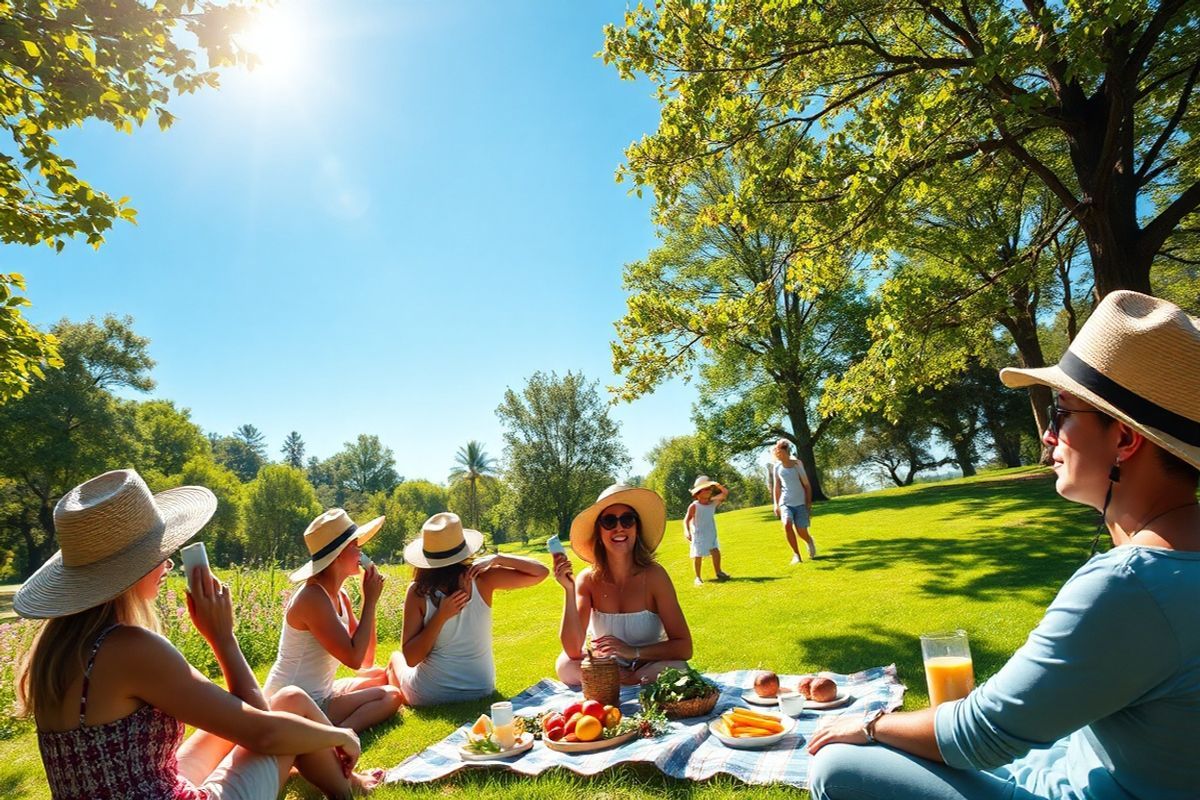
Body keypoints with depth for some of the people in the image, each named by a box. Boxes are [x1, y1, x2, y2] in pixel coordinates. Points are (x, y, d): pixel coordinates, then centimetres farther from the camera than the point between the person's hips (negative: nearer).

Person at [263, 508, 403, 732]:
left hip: (318, 695, 9)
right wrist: (370, 601, -17)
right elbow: (354, 659, -24)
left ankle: (338, 731, -4)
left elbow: (366, 662, 3)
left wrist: (369, 600, -4)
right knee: (390, 696, -10)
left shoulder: (340, 596, 6)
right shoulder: (314, 598, -21)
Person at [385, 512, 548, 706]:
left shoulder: (418, 591, -19)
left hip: (428, 696, -2)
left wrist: (440, 617, -25)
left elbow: (410, 659, -17)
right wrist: (497, 559, -20)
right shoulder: (482, 579, -17)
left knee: (396, 657, 32)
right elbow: (541, 572, -11)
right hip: (482, 689, 3)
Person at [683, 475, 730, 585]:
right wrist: (687, 531, -29)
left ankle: (718, 572, 20)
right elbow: (686, 520, -15)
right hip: (698, 535, -5)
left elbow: (725, 493, 1)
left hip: (711, 533, 5)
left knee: (716, 552, 1)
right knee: (698, 555, 1)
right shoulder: (694, 506, -15)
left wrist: (717, 485, -9)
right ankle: (698, 577, 15)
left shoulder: (713, 502, -1)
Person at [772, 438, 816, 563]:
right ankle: (796, 554, -12)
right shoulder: (777, 467, 3)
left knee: (801, 532, -4)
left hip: (800, 503, -2)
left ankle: (809, 542, 34)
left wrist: (809, 504, -6)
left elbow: (807, 485, -3)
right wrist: (776, 505, 5)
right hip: (785, 503, 2)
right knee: (787, 524, -24)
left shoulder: (796, 464, -7)